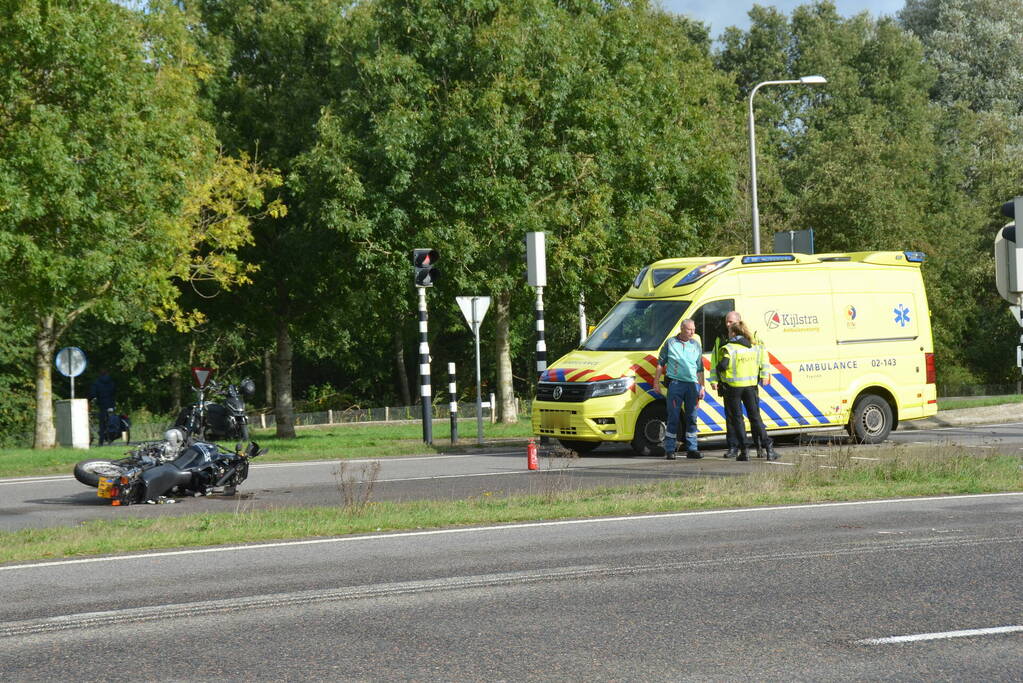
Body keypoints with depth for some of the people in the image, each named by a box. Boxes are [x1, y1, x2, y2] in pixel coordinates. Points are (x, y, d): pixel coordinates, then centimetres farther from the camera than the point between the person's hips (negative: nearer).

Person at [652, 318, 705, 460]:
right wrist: (656, 382, 3)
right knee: (673, 418, -4)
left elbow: (700, 369, 16)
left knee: (692, 418, 5)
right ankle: (669, 450, -1)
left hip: (692, 384, 3)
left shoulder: (696, 345, 12)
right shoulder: (670, 343, 4)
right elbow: (660, 363, 8)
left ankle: (692, 449, 11)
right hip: (675, 383, -3)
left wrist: (702, 387, 11)